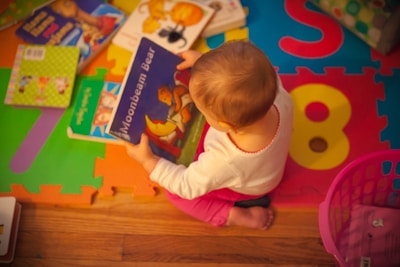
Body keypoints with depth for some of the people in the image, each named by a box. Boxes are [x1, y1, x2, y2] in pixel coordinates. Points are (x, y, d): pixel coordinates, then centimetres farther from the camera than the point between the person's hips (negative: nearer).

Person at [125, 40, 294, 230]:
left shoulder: (222, 161, -46)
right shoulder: (280, 95, -36)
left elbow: (187, 187, -25)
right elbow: (250, 73, -14)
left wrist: (147, 160, -17)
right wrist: (202, 61, -14)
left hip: (242, 189, -4)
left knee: (175, 192, 9)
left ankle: (235, 216, 6)